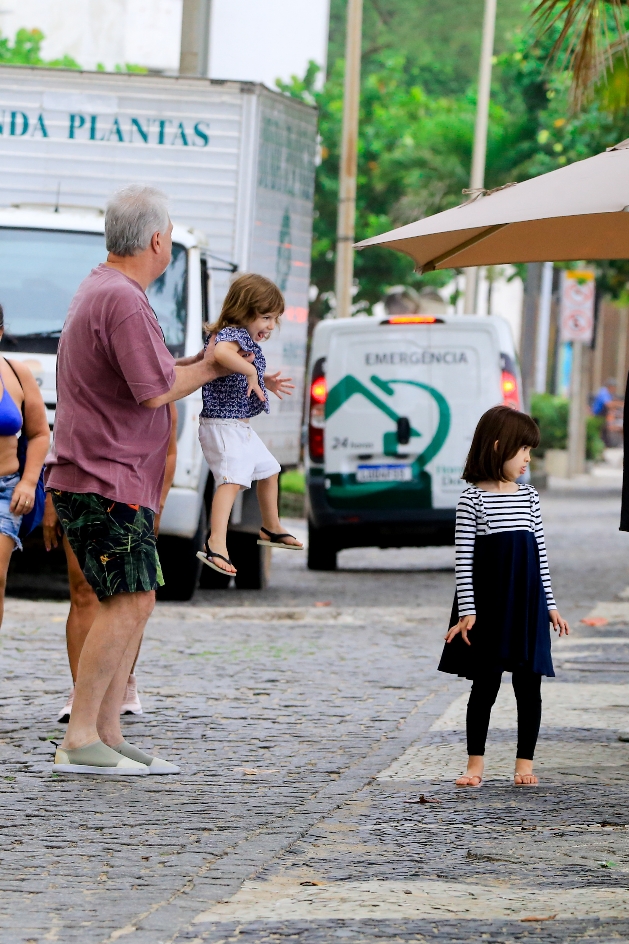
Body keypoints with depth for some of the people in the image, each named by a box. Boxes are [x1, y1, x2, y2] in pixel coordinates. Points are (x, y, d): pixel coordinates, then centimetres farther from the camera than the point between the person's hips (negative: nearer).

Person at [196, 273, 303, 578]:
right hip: (223, 426, -11)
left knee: (268, 470, 26)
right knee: (231, 479, -26)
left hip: (242, 427, 11)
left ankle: (271, 529, 47)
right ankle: (216, 544, -39)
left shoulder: (247, 339, 12)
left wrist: (267, 383, 18)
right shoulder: (231, 335, -20)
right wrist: (251, 371, -36)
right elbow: (221, 353, -47)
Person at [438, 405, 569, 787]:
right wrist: (467, 611, -11)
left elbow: (541, 555, 12)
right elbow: (464, 558, -6)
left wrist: (550, 606, 9)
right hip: (487, 608, -4)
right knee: (485, 685, 1)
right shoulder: (473, 499, -4)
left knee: (528, 685, 4)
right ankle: (476, 763, 10)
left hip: (526, 606, 4)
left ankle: (525, 762, 12)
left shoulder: (529, 497, 9)